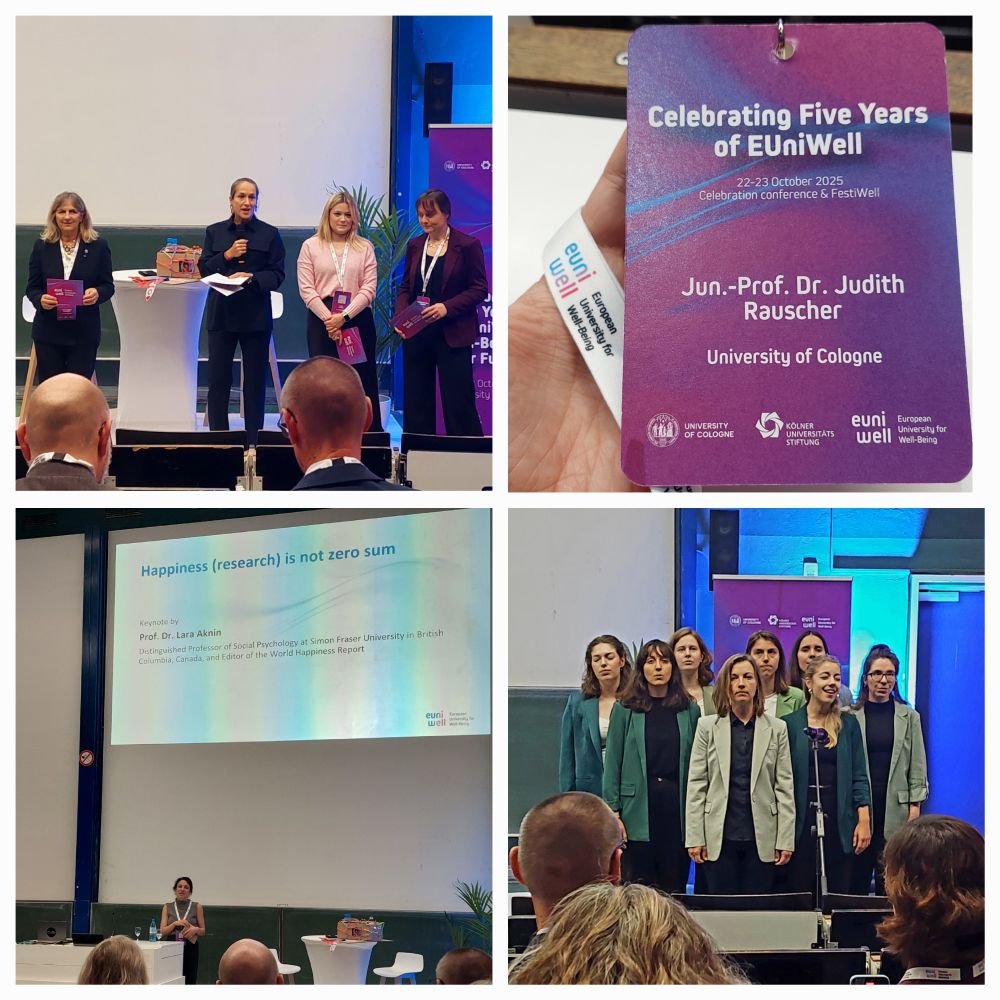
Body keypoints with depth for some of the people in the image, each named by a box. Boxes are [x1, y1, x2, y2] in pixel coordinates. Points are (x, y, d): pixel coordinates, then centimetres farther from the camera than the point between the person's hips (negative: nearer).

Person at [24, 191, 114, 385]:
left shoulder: (98, 246, 2)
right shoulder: (41, 247, 5)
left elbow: (108, 285, 4)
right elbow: (31, 287, 6)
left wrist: (97, 293, -19)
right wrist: (40, 300, -17)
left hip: (84, 332, -1)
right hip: (48, 332, 1)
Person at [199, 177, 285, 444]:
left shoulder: (269, 234, 3)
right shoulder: (214, 232, 9)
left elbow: (277, 275, -2)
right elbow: (203, 269, 4)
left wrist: (251, 277, -19)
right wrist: (227, 255, -11)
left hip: (256, 316, -1)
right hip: (222, 314, 1)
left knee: (254, 380, 2)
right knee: (218, 378, -1)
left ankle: (254, 440, 8)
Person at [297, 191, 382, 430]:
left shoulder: (365, 248, 8)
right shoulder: (311, 246, 6)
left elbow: (368, 289, 0)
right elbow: (306, 289, -1)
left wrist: (344, 317, -13)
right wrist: (329, 319, -11)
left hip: (357, 319, 0)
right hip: (321, 320, 0)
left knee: (363, 381, 1)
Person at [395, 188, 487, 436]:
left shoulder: (467, 245, -5)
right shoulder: (415, 246, 11)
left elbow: (479, 289, -6)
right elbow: (405, 287, 15)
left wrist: (447, 308, -19)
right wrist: (401, 316, -4)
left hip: (452, 335, -5)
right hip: (416, 333, 5)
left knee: (457, 401, -4)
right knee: (416, 400, 6)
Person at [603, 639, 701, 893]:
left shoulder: (689, 710, 8)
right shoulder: (625, 710, 4)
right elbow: (613, 763, 2)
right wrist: (613, 813, -5)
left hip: (678, 805, 1)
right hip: (639, 806, -1)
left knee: (675, 886, 2)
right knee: (640, 885, 0)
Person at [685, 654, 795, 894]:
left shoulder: (776, 729, 7)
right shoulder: (707, 727, 6)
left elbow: (784, 787, 4)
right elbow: (696, 785, 3)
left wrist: (786, 839, -3)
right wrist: (695, 838, -3)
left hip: (761, 838, 0)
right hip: (720, 837, 0)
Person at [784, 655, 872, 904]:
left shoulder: (848, 724, 8)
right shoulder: (790, 724, 2)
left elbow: (859, 776, 6)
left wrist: (864, 821, -3)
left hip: (838, 822, 2)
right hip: (801, 823, -1)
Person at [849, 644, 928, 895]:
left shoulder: (909, 717, 8)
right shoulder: (850, 716, 4)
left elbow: (918, 765, 9)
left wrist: (915, 805, 1)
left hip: (896, 807, 0)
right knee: (857, 880, 0)